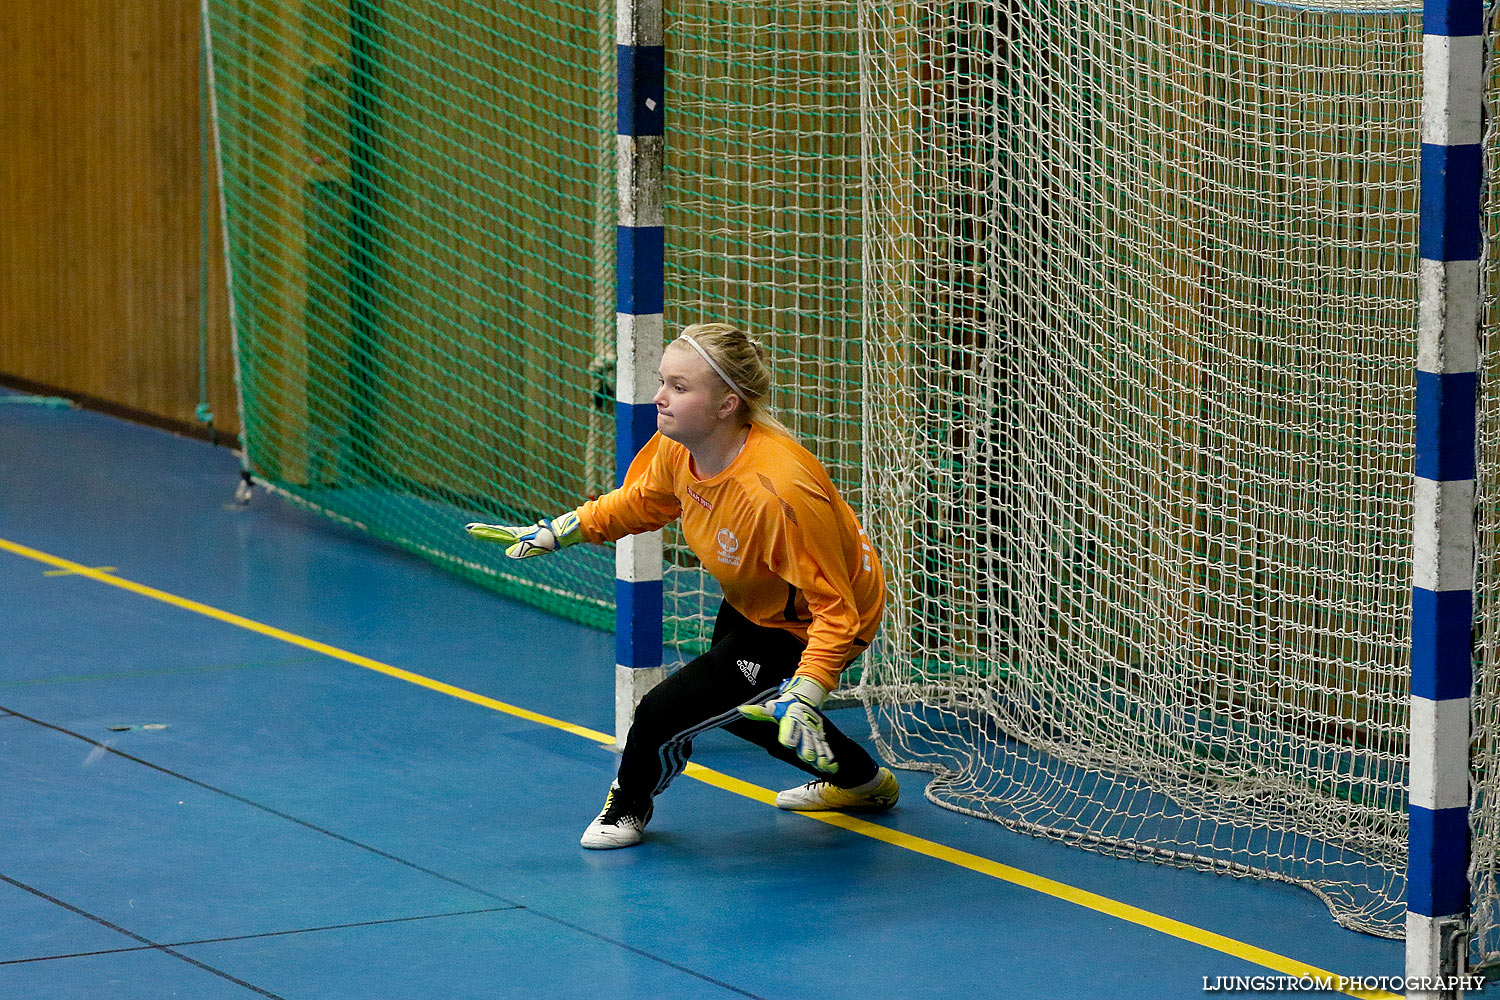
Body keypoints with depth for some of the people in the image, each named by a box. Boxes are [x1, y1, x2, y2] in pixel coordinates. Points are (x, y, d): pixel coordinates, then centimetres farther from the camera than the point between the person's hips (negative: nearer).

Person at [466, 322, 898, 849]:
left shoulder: (779, 491, -42)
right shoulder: (679, 449, -18)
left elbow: (836, 611, -37)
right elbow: (641, 502, 8)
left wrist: (803, 698, -46)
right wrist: (555, 532, 3)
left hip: (804, 627, -9)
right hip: (751, 605, 9)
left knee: (665, 712, -14)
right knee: (738, 707, 33)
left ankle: (628, 805, 22)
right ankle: (862, 782, 58)